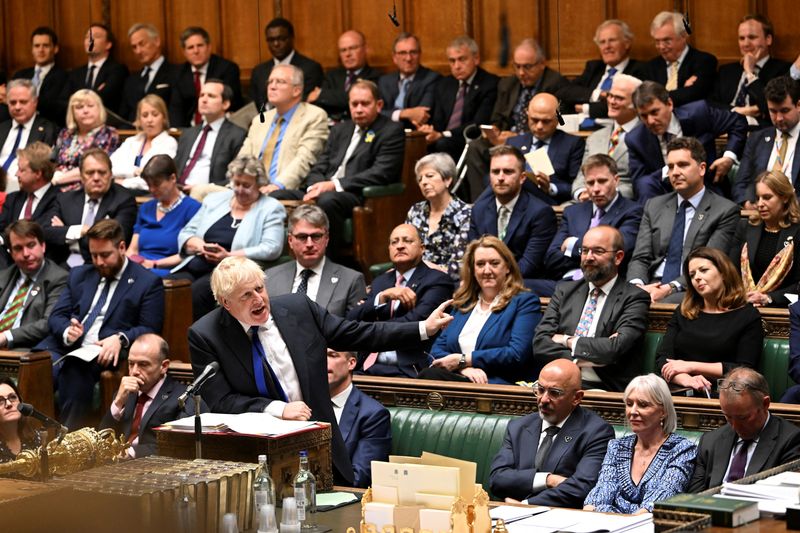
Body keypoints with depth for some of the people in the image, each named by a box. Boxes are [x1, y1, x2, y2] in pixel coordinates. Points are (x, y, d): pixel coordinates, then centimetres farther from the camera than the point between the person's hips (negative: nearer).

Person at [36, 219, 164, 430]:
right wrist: (67, 332, -7)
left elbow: (149, 330, 1)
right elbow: (56, 316, 17)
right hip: (66, 347, 4)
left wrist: (120, 339, -19)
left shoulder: (148, 283, 9)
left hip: (106, 353, -4)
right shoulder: (79, 275, 25)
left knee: (74, 368, -38)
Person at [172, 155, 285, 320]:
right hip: (194, 267, 4)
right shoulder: (214, 200, 22)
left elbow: (271, 249, -6)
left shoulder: (271, 208, 8)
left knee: (196, 292, -35)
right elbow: (186, 234, 20)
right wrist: (201, 246, -5)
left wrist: (229, 256, -14)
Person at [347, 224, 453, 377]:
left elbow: (414, 322, -10)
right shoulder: (380, 282, 22)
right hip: (370, 366, 5)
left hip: (408, 369, -5)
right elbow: (352, 319, 8)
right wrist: (384, 296, -8)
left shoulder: (437, 280, 3)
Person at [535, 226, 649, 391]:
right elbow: (540, 345, 5)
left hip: (604, 389, -4)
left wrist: (567, 341, -1)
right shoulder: (565, 291, 17)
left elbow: (616, 348, -13)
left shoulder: (634, 298, 3)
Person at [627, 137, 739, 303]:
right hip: (652, 287, 4)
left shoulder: (725, 211, 3)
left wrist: (669, 289, -20)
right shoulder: (654, 206, 19)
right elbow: (640, 258, 11)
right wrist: (637, 285, -12)